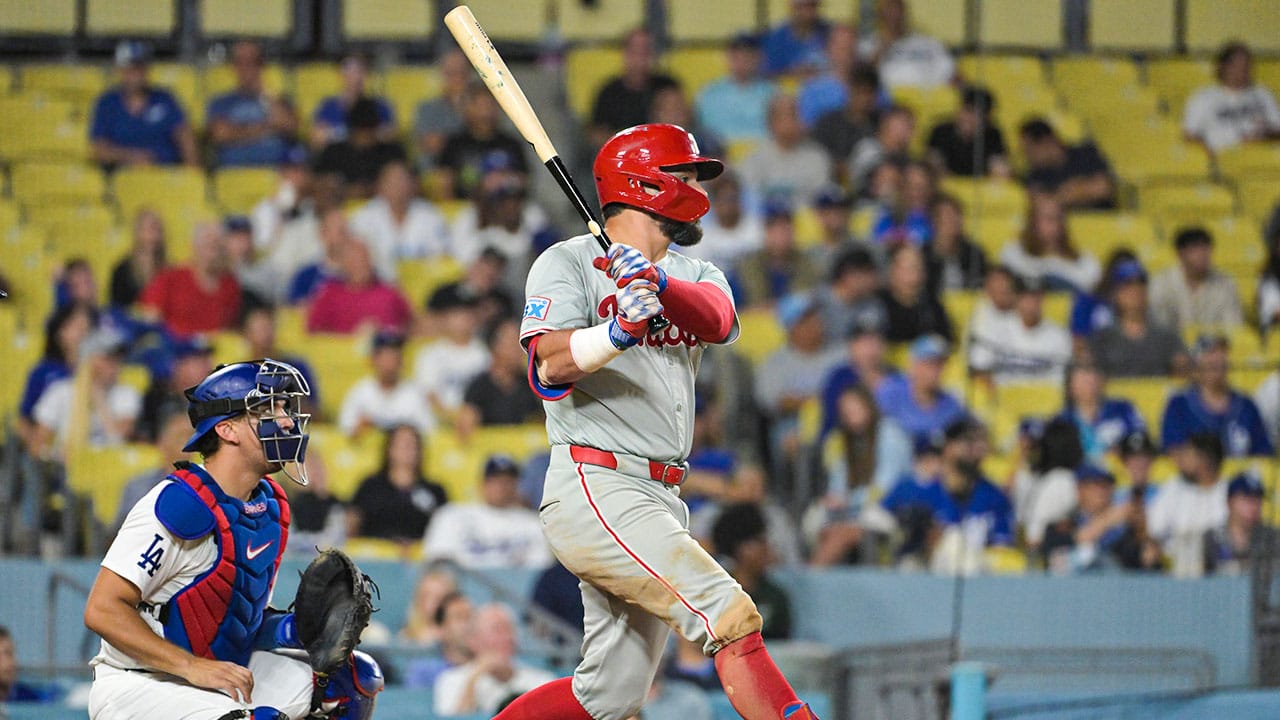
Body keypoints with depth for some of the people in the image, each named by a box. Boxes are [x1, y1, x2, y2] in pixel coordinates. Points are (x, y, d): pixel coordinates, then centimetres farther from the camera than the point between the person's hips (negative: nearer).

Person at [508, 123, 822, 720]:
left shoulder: (694, 275, 19)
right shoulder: (569, 263, 0)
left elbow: (717, 318, -7)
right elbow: (551, 366, -16)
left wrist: (659, 283, -27)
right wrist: (618, 332, -35)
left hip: (660, 500, 8)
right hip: (596, 488, -8)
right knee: (732, 617, -20)